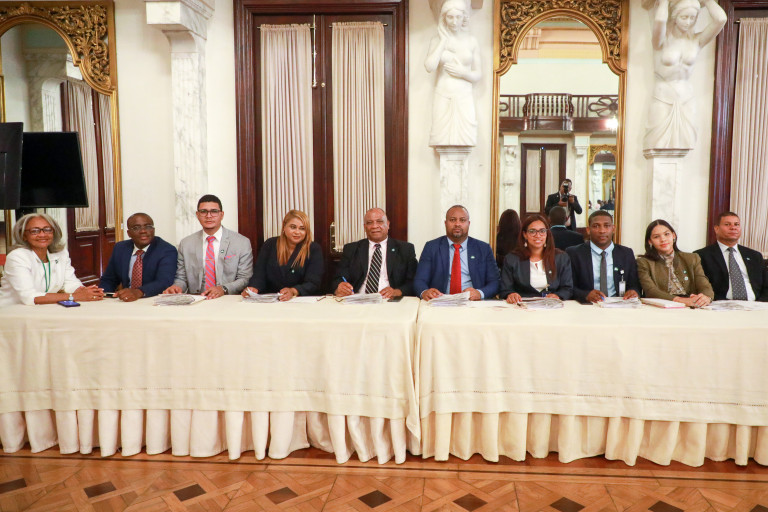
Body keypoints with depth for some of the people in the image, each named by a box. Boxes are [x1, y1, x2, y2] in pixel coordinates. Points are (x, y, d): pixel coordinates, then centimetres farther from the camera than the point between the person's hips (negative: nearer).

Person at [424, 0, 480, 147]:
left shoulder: (472, 41, 7)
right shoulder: (437, 40, 4)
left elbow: (477, 74, 10)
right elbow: (429, 67, -13)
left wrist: (463, 73, -10)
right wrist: (444, 40, -8)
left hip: (464, 98, 1)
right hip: (442, 97, -1)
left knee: (464, 139, -6)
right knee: (442, 139, -5)